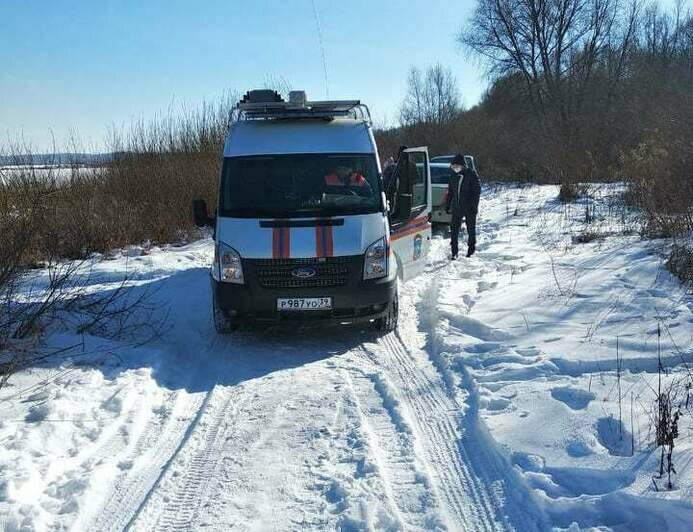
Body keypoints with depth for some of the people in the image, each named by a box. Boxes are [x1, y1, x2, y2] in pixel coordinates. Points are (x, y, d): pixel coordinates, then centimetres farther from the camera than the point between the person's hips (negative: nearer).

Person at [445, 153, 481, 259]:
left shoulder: (471, 174, -9)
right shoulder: (453, 175, 6)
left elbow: (477, 190, -9)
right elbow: (450, 191, 15)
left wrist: (474, 206, -15)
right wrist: (448, 205, 12)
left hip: (469, 207, -4)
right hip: (456, 207, 4)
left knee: (471, 228, 8)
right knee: (454, 229, -1)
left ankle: (471, 248, 23)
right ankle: (454, 252, 4)